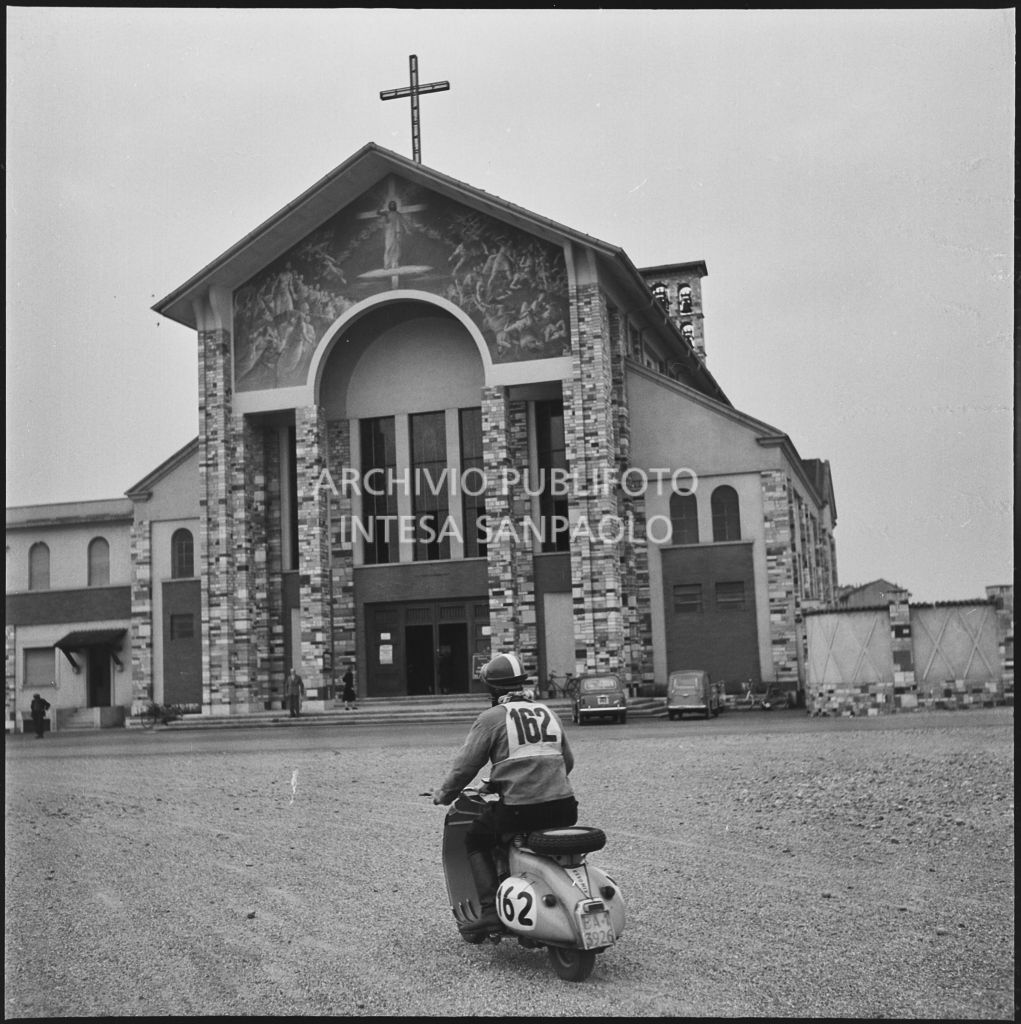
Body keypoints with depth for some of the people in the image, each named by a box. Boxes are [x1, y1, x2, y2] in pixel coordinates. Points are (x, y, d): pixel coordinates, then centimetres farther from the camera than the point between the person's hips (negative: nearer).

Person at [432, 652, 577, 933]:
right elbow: (568, 761, 24)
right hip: (563, 807, 5)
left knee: (475, 840, 17)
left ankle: (491, 908, 4)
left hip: (518, 810, -5)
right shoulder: (547, 713, 17)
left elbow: (466, 764, -2)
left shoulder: (491, 718, 0)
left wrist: (443, 793, 14)